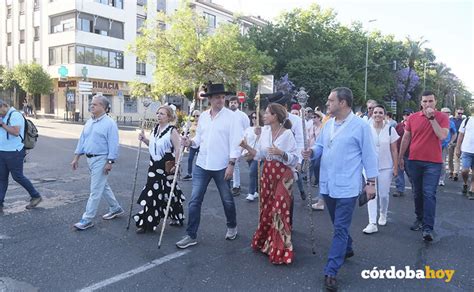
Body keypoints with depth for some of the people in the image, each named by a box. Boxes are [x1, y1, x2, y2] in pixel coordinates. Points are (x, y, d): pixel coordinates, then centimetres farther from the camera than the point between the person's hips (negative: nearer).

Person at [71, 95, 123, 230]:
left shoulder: (110, 123, -12)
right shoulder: (89, 122, 12)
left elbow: (113, 145, -15)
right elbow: (82, 140, 16)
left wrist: (110, 162, -19)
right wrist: (76, 158, 13)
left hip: (101, 159, -8)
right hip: (90, 158, 8)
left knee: (95, 190, -3)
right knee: (103, 186, 18)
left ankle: (87, 219, 4)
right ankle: (116, 208, 33)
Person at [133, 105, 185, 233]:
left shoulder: (172, 131, -13)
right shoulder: (155, 129, 10)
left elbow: (178, 149, -17)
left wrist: (176, 165, -21)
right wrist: (144, 139, 5)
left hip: (167, 168, -7)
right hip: (154, 166, 7)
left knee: (169, 193, 4)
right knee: (151, 193, 9)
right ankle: (146, 223, 18)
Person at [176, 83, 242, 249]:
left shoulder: (231, 116, -7)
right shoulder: (203, 116, 7)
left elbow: (235, 142, -11)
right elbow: (199, 138, 14)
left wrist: (231, 164, -17)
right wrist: (190, 142, -8)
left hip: (222, 166, -4)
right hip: (201, 165, 4)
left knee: (227, 200, 13)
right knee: (195, 200, 2)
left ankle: (232, 227, 37)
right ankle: (191, 235, 13)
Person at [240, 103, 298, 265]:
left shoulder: (287, 134, -14)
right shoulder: (265, 131, 4)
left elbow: (294, 159, -13)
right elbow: (259, 154, 6)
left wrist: (281, 153, -28)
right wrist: (246, 146, -7)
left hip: (283, 175, -6)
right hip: (267, 173, 6)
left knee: (279, 210, -4)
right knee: (266, 208, 13)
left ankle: (280, 251, 9)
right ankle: (265, 242, 32)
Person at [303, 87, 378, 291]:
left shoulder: (360, 126, -10)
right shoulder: (328, 124, 8)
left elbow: (369, 155, -7)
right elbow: (320, 146, 14)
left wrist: (371, 182, -8)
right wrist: (311, 152, -10)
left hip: (346, 187, -6)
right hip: (327, 184, 7)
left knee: (340, 229, -2)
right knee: (339, 225, 22)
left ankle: (331, 272, 2)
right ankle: (346, 249, 46)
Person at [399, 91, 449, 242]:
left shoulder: (442, 117, -2)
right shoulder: (412, 118, 4)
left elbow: (442, 136, -17)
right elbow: (406, 138, 11)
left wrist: (432, 117, -17)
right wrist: (400, 157, 13)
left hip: (433, 162, -3)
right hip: (414, 161, 3)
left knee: (429, 194, -8)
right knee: (417, 193, 13)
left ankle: (428, 228, -6)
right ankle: (420, 219, 28)